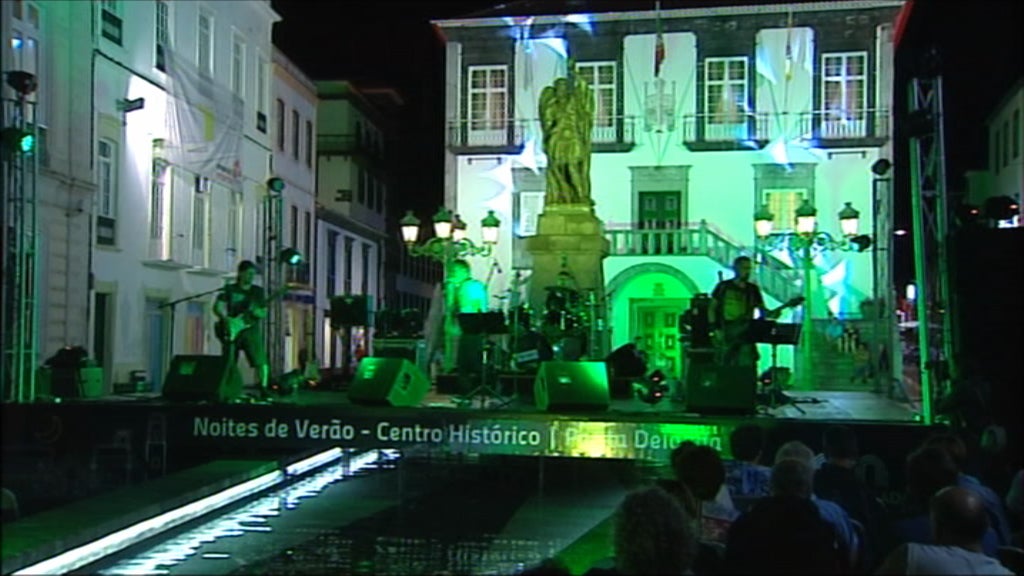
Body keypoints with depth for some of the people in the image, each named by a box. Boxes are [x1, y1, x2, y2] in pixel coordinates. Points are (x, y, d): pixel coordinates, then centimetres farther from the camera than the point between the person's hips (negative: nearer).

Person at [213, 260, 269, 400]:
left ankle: (263, 389, -8)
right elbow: (217, 307, -1)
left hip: (251, 329, 0)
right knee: (229, 364, 2)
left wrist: (256, 312, -16)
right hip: (232, 330, 0)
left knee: (260, 361, -14)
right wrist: (227, 319, -18)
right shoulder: (229, 289, 7)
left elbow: (264, 313, 7)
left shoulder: (258, 291, 10)